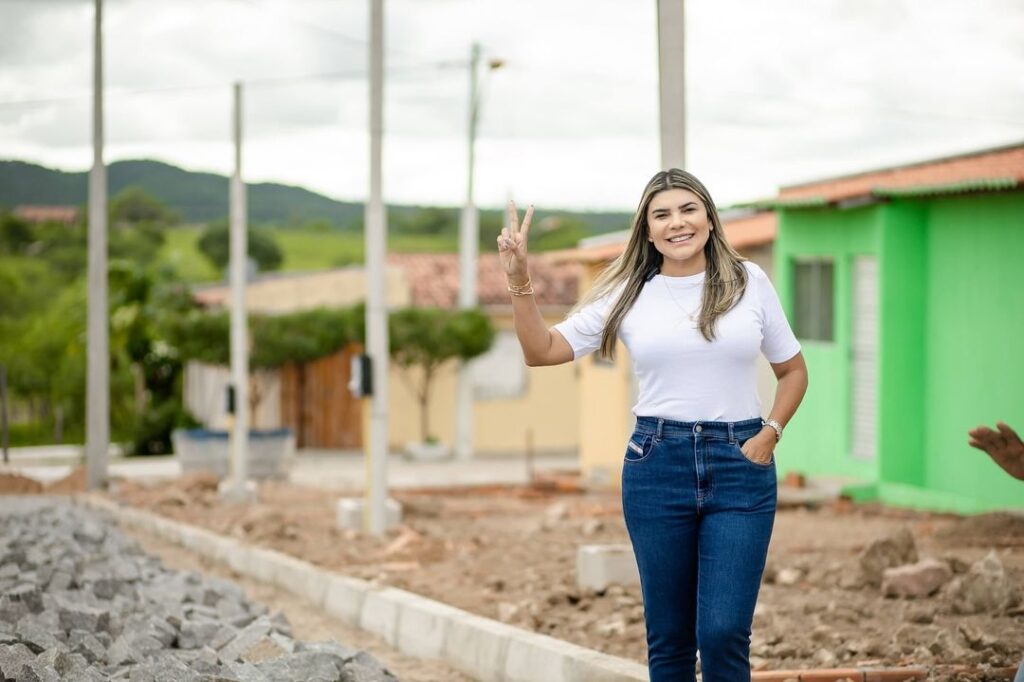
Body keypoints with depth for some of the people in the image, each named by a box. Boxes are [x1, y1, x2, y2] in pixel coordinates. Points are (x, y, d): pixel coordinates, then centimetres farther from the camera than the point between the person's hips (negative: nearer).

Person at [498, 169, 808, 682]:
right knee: (668, 638, 6)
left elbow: (793, 369, 15)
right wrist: (519, 281, -8)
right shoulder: (628, 293, 5)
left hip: (739, 466, -1)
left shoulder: (749, 282, 5)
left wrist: (769, 434, 0)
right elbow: (542, 350, 4)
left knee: (723, 633, -11)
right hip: (657, 466, 1)